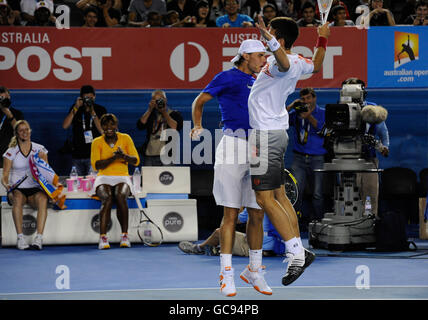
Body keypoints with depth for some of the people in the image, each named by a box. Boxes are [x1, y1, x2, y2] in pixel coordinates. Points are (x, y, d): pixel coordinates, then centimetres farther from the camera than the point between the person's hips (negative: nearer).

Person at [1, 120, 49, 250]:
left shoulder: (39, 149, 10)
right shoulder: (11, 152, 6)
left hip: (35, 189, 1)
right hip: (18, 189, -1)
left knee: (42, 199, -35)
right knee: (17, 198, -37)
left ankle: (39, 237, -43)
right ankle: (20, 237, -39)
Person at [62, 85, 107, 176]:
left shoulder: (100, 110, 0)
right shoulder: (75, 109, 6)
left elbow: (102, 130, -11)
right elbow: (65, 126, -6)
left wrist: (92, 113, -18)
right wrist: (76, 108, -13)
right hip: (77, 154, 3)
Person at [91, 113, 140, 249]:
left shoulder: (125, 138, 8)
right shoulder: (97, 142, 5)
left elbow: (136, 161, 3)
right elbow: (95, 165, -6)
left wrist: (124, 155, -18)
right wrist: (113, 158, -19)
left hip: (122, 177, 0)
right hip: (104, 178, 0)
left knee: (121, 195, -34)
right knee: (107, 198, -33)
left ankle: (124, 236, -28)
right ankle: (103, 237, -38)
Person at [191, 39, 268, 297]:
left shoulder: (257, 83, 21)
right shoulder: (227, 78, 3)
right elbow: (199, 102, 7)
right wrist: (198, 126, -7)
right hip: (233, 148, -6)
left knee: (257, 214, 6)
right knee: (231, 214, -5)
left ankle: (254, 271, 17)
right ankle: (227, 275, -1)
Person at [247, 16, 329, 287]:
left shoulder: (283, 63, -18)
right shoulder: (298, 63, 10)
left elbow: (284, 62, -45)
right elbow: (316, 66, 32)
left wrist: (269, 39, -62)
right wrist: (322, 39, 41)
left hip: (266, 135, -10)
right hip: (277, 133, 10)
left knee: (265, 198, -10)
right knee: (280, 196, 12)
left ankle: (297, 252, -11)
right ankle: (299, 252, 14)